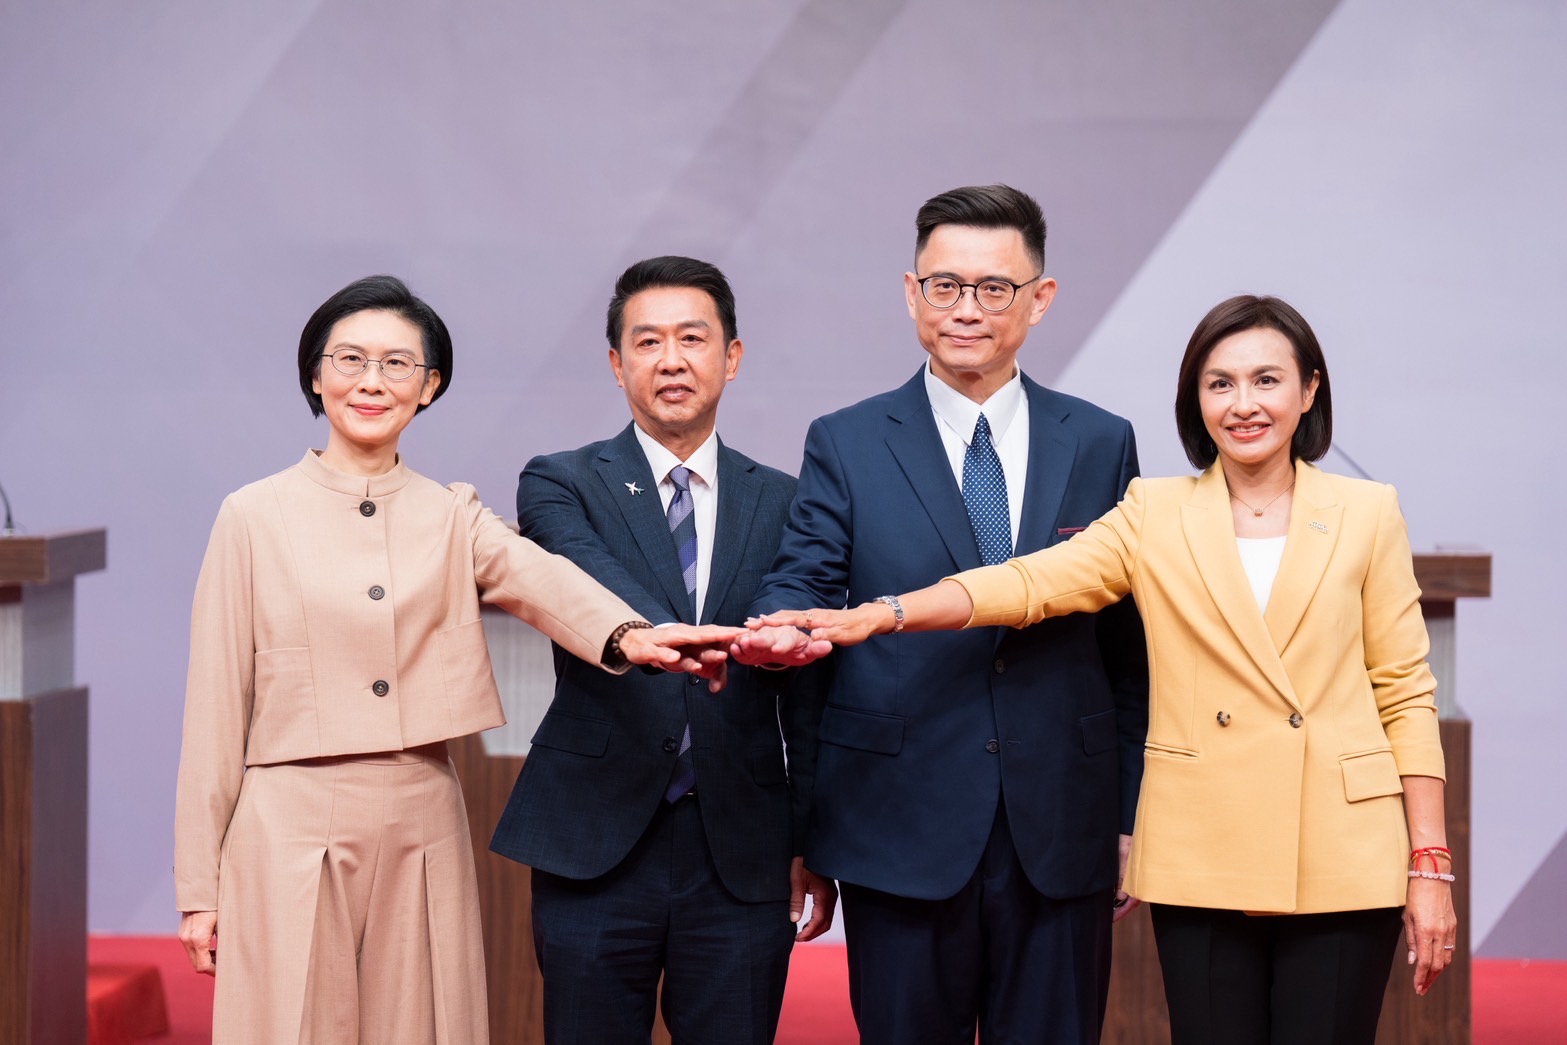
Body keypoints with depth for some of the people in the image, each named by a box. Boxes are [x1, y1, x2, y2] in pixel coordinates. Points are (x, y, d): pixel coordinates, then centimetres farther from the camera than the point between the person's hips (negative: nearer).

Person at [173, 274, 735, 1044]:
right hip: (290, 839, -2)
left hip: (422, 836, 2)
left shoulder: (451, 517, 8)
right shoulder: (255, 517, 2)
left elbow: (542, 581, -13)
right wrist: (198, 884, -1)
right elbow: (217, 708, 2)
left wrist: (627, 635, -36)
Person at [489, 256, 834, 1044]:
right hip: (596, 849, -2)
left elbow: (807, 693, 11)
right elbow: (592, 585, -20)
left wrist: (812, 845, 8)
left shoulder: (782, 504, 10)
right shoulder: (561, 485, 3)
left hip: (741, 858, 2)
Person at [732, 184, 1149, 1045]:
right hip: (901, 833, -1)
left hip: (1061, 837, 1)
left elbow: (1127, 648, 8)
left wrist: (1133, 817, 5)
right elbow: (802, 580, -6)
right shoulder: (845, 446, 5)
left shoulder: (1101, 445, 9)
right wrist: (783, 630, -31)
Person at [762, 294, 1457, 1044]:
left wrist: (1430, 862, -1)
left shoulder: (1366, 514, 5)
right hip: (1203, 863, 1)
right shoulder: (1155, 517, 6)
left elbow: (1404, 692, 5)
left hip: (1341, 865, -1)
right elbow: (1027, 584, -7)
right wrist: (881, 614, -23)